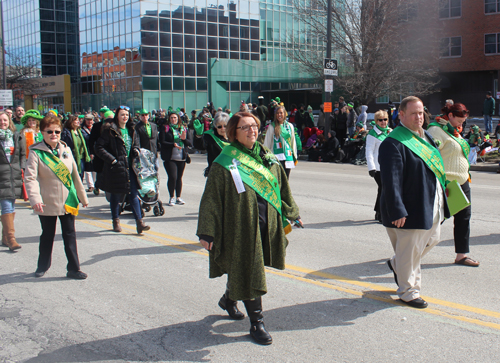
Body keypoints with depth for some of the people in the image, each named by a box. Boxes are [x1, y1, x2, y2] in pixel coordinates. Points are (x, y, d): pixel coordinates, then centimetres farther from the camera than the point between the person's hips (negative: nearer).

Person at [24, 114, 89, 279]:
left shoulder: (66, 150, 4)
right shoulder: (36, 153, -10)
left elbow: (75, 175, 12)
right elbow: (30, 178, -18)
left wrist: (82, 196, 16)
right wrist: (35, 199, -32)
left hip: (67, 202, 3)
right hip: (47, 204, -3)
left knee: (70, 235, 6)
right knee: (47, 235, 12)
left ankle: (73, 268, 13)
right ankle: (43, 265, 32)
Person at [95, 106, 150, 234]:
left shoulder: (130, 129, 11)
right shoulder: (110, 130, -8)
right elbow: (98, 147, -11)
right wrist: (112, 160, -16)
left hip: (129, 166, 5)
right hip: (116, 167, -5)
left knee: (134, 193, -1)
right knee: (116, 195, 6)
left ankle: (139, 222, -2)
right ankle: (116, 221, 22)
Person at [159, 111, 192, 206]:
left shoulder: (183, 129, 13)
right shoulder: (165, 129, 3)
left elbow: (189, 143, 8)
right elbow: (162, 142, -6)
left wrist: (184, 139, -12)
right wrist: (173, 144, -18)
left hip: (181, 157, 3)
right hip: (170, 158, -3)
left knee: (179, 177, 7)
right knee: (172, 177, -11)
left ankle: (178, 197, 17)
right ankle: (172, 198, 3)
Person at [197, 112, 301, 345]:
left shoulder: (267, 157, 8)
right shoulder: (225, 163, -9)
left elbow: (282, 188, 18)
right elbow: (211, 199, -10)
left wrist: (291, 214, 20)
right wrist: (206, 233, -13)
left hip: (266, 225, 6)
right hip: (240, 227, -6)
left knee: (241, 271, 18)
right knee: (248, 274, 0)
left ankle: (228, 299, 45)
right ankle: (256, 323, 13)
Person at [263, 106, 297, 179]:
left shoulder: (290, 126, 10)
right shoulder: (272, 126, -1)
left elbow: (293, 142, 17)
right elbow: (267, 142, 2)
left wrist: (295, 156, 16)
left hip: (288, 155, 4)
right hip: (277, 156, -4)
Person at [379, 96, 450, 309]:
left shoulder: (425, 136, 10)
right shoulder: (393, 143, -19)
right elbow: (391, 182, -22)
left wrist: (442, 188, 19)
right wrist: (397, 211, -25)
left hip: (433, 204, 9)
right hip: (411, 208, -9)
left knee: (432, 240, 22)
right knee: (409, 249, 3)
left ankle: (397, 264, 43)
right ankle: (408, 292, 22)